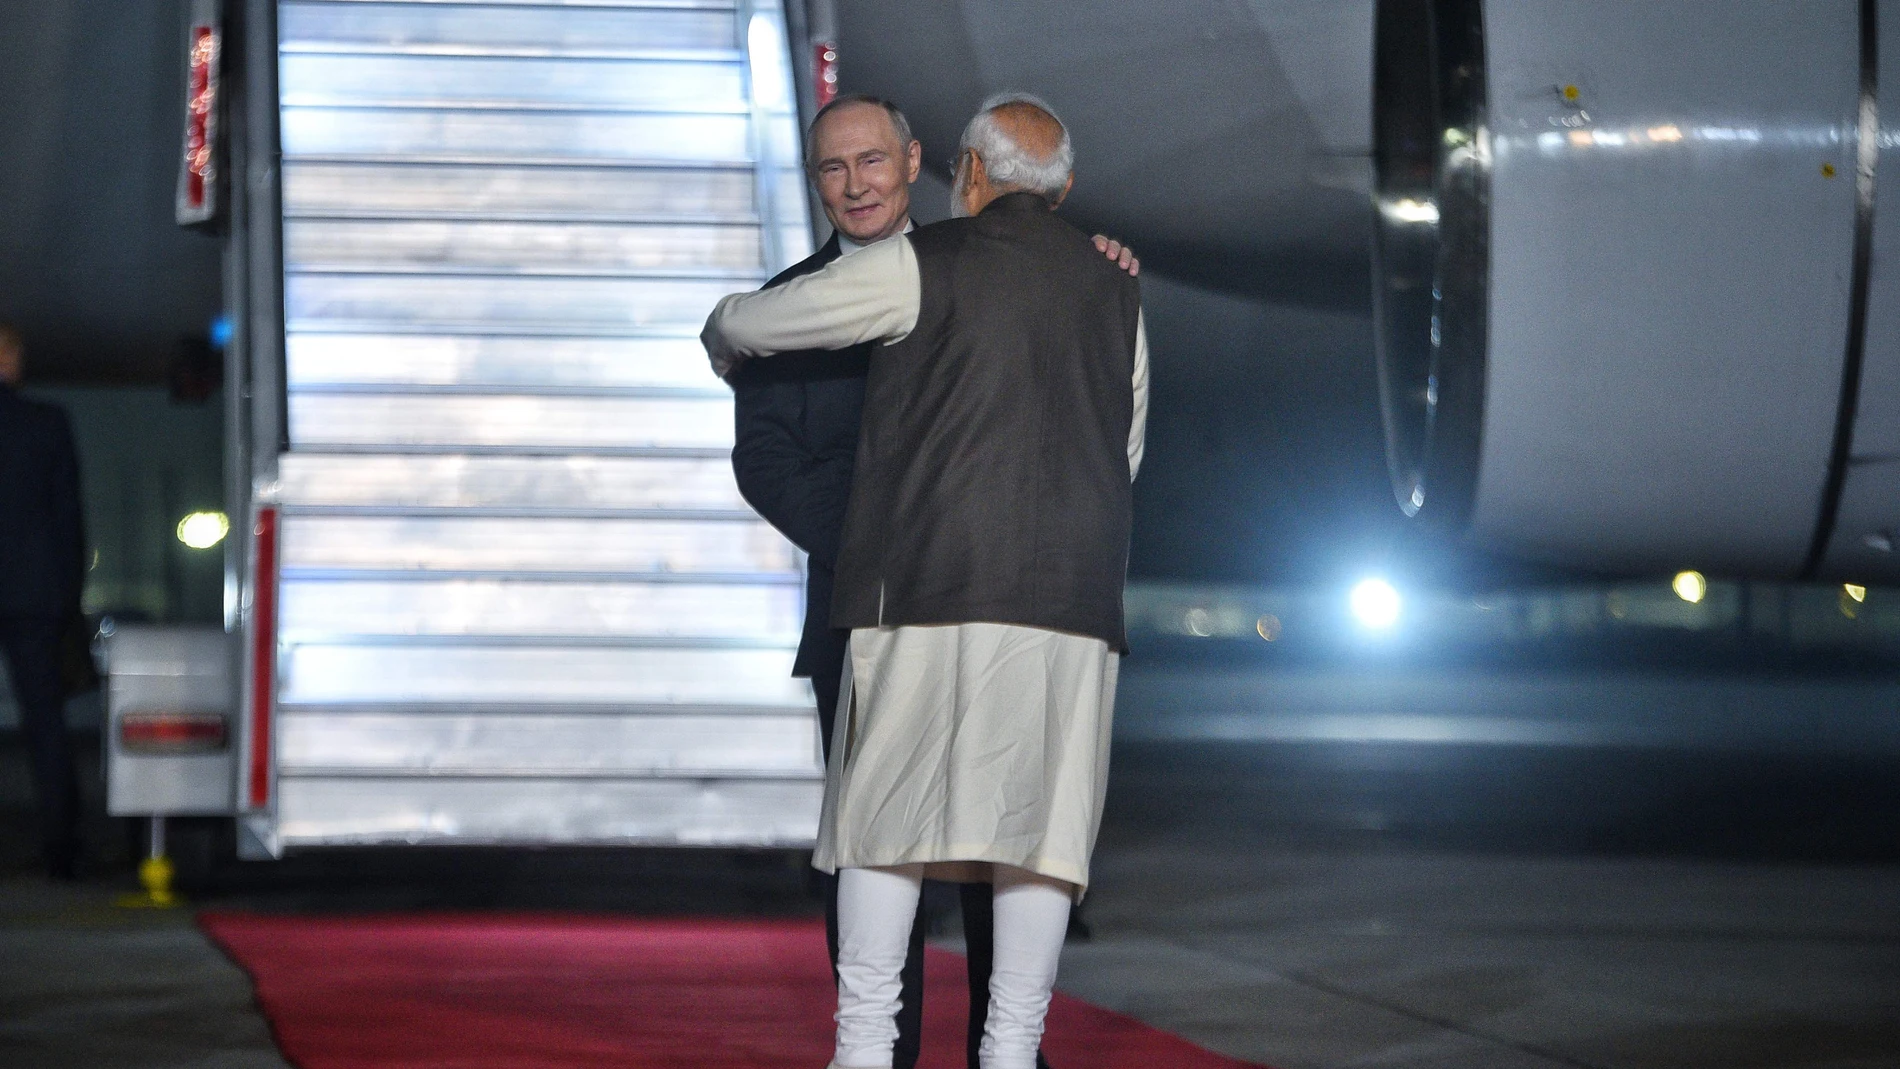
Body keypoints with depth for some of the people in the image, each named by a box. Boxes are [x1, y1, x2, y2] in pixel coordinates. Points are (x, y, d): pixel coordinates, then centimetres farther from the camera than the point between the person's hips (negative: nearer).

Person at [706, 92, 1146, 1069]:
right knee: (1039, 825, 3)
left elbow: (743, 324, 10)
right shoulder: (1114, 294, 18)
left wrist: (727, 345, 33)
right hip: (1076, 602, 4)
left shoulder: (925, 265, 3)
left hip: (933, 586, -4)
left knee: (888, 810, 0)